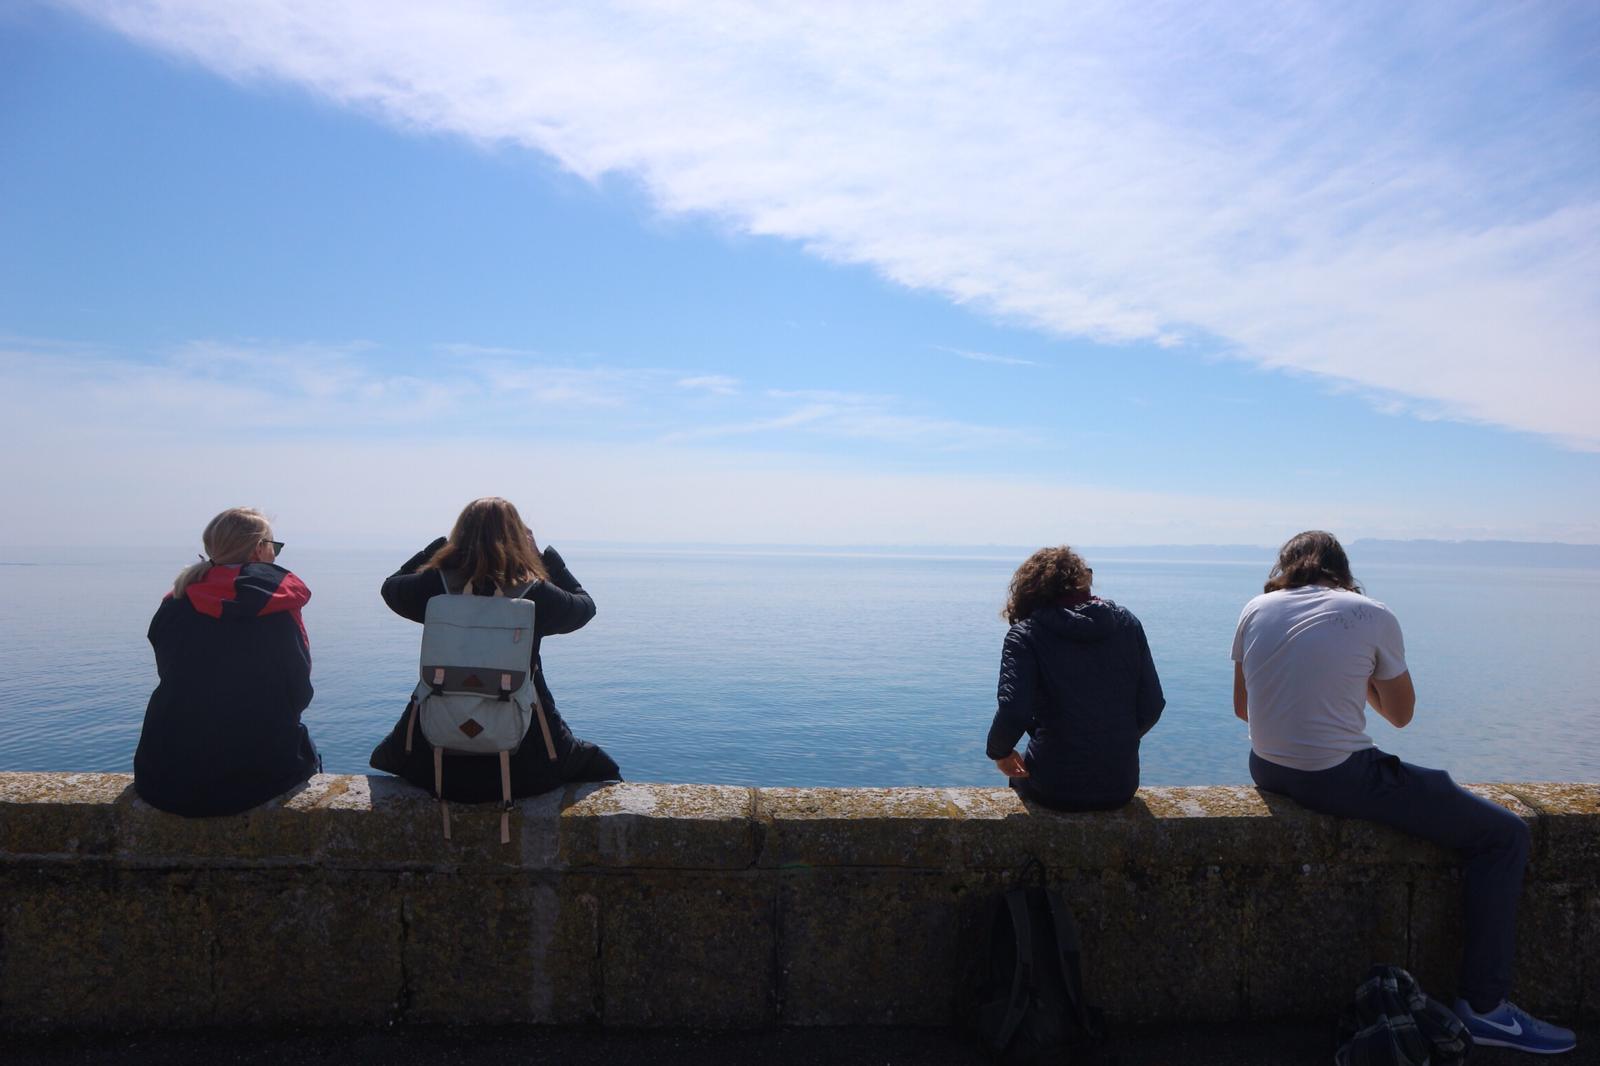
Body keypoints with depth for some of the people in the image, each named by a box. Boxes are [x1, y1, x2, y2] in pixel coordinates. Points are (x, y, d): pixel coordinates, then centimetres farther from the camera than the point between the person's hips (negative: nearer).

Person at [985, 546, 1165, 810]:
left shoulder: (1025, 634, -11)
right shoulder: (1126, 622, 0)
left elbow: (1012, 713, -22)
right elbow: (1152, 705, 1)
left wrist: (999, 752, -3)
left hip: (1056, 789, -3)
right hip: (1122, 787, 4)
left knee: (1020, 773, 31)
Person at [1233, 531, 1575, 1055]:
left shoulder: (1257, 609, 5)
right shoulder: (1373, 616, -4)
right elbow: (1401, 714, 8)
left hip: (1267, 769, 6)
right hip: (1342, 778, -6)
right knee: (1505, 836, 8)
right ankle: (1483, 1006, 11)